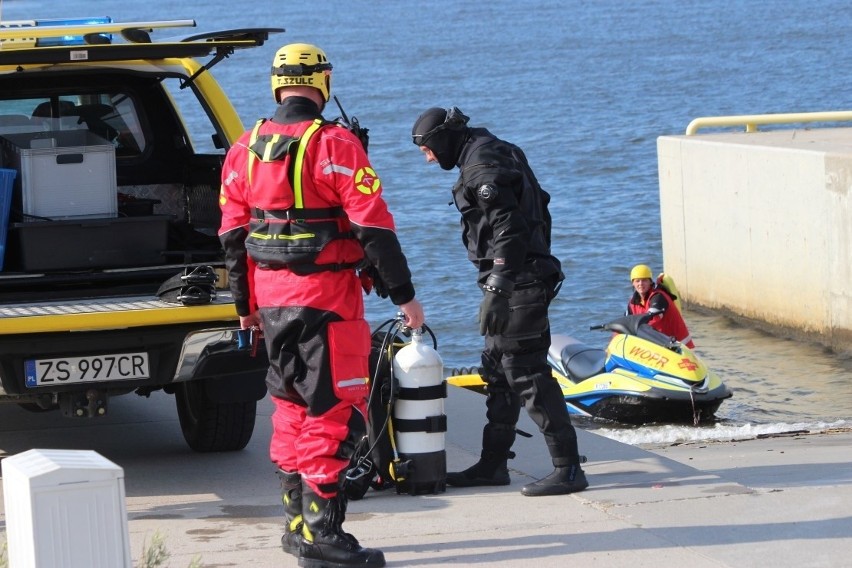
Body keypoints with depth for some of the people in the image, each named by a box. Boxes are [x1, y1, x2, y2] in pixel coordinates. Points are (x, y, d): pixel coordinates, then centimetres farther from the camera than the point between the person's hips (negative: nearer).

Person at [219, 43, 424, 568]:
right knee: (334, 410, -5)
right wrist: (403, 294, -7)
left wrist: (245, 303, 22)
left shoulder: (245, 150, 8)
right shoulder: (334, 144, -12)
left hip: (271, 298, 7)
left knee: (293, 405, 18)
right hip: (327, 298, -7)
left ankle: (298, 522, 24)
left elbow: (233, 234, 13)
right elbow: (373, 226, -14)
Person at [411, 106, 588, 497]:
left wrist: (496, 289, -23)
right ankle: (492, 464, 23)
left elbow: (509, 229, -23)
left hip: (516, 285, -11)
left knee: (527, 373, -10)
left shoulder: (480, 167, -15)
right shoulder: (497, 154, 17)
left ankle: (568, 467, -10)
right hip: (531, 275, 11)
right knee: (498, 372, 15)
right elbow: (538, 207, 22)